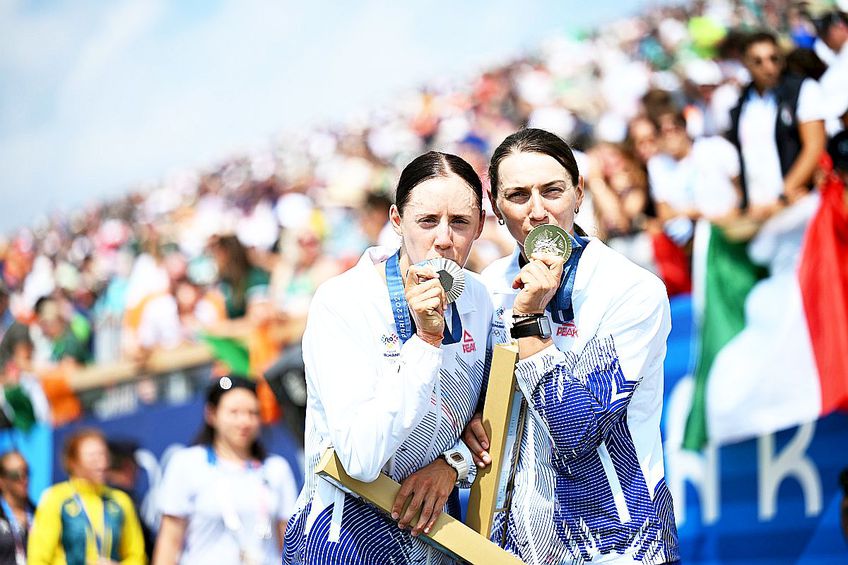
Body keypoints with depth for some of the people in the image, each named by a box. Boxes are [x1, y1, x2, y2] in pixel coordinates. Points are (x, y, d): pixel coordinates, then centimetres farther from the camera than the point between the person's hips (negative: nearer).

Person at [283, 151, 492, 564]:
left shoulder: (476, 298, -2)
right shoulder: (341, 303, -19)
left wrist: (454, 463, -11)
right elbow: (362, 459, -27)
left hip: (435, 528, 5)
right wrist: (426, 339, -30)